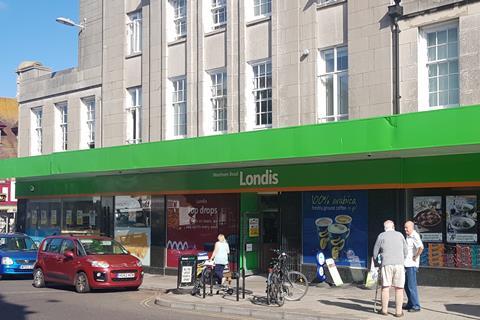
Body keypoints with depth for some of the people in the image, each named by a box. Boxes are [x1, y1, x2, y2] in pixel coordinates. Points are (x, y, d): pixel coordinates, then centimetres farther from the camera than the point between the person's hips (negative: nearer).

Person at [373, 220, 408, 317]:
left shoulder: (381, 236, 7)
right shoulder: (400, 235, 12)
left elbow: (375, 252, 11)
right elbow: (405, 251, 16)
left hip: (386, 264, -1)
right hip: (399, 263, 1)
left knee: (385, 287, 3)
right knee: (399, 288, 2)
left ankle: (384, 310, 6)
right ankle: (398, 311, 1)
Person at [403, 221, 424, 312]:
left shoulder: (415, 236, -16)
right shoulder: (407, 236, 13)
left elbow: (421, 247, -33)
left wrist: (416, 257, -21)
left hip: (412, 265, -10)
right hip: (406, 264, 10)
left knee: (411, 285, -7)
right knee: (406, 285, 17)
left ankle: (416, 306, -2)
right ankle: (410, 304, 27)